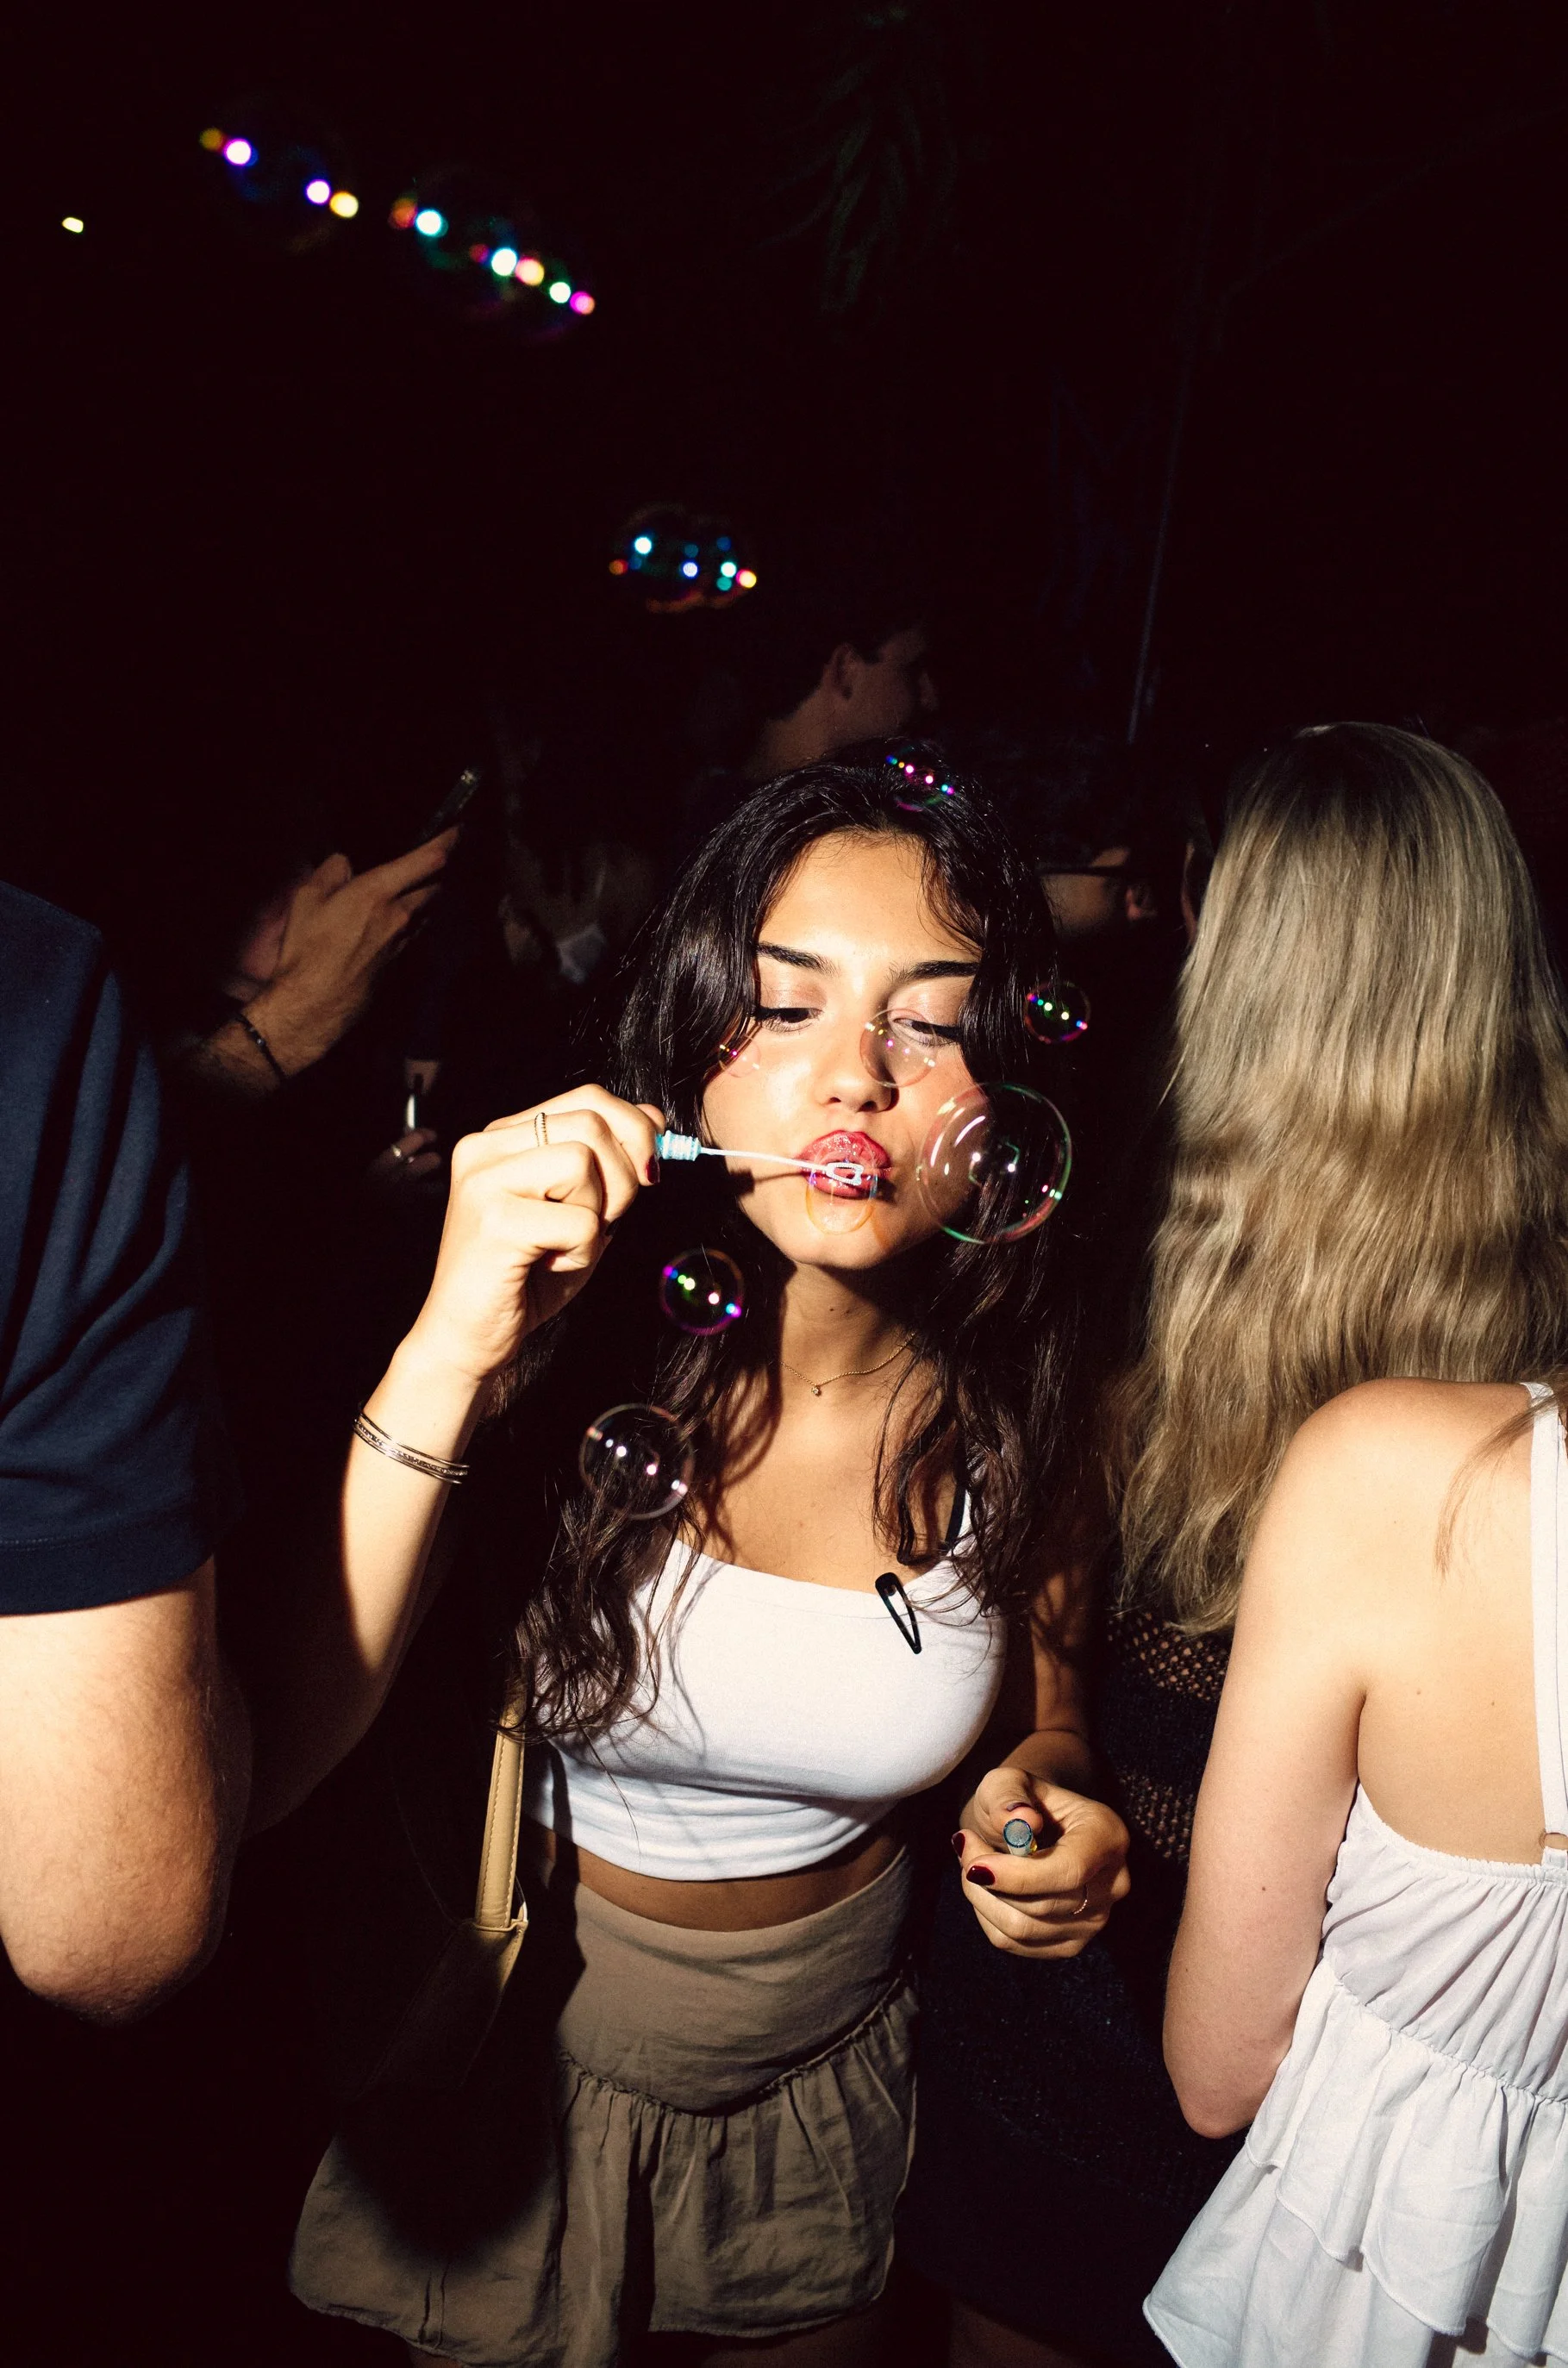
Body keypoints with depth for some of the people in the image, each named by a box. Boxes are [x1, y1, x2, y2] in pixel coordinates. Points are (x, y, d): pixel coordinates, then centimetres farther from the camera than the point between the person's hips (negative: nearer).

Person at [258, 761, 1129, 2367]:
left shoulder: (1009, 1406, -17)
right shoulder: (563, 1352, -24)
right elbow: (251, 1764, -32)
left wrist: (1053, 1820, -19)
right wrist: (448, 1350, -40)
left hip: (834, 2094, 2)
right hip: (522, 2075, -1)